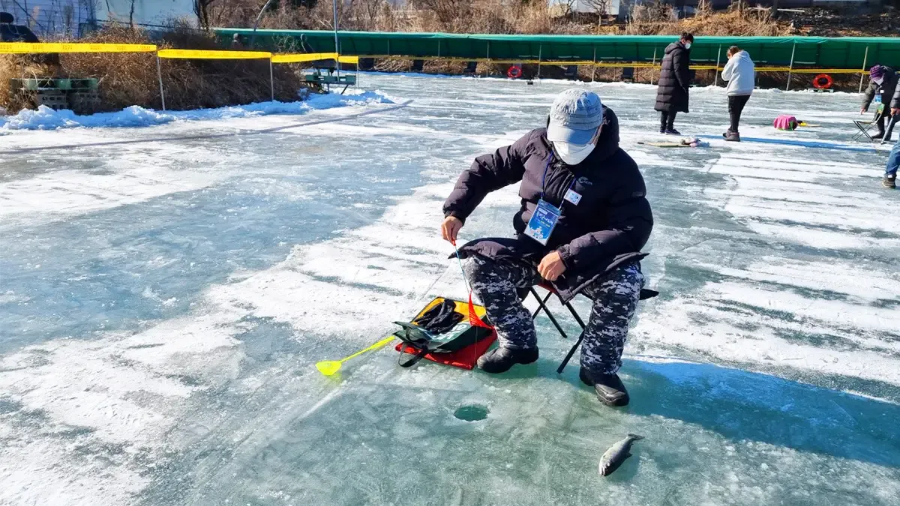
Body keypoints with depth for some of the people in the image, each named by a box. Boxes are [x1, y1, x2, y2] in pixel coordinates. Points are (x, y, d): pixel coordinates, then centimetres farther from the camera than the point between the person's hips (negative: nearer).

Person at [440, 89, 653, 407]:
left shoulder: (620, 168, -15)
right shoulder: (536, 144, -5)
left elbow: (635, 228, -25)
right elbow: (486, 170, 6)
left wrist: (568, 255, -33)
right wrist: (455, 210, -8)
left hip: (587, 260, -3)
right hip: (531, 251, 3)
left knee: (626, 281, -33)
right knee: (477, 262, -20)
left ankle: (599, 366, -10)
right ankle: (519, 342, -1)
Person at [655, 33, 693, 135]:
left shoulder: (670, 50, 20)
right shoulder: (679, 51, -11)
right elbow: (679, 70, -18)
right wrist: (684, 84, -16)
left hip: (664, 82, 10)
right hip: (674, 83, -10)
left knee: (665, 105, 11)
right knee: (674, 106, -7)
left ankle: (662, 127, 13)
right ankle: (669, 128, -8)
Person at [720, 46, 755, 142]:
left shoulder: (733, 60, -5)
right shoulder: (749, 60, 16)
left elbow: (724, 75, 1)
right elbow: (753, 75, 20)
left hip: (736, 90, -7)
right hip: (748, 90, 7)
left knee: (733, 111, 0)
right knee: (738, 111, 18)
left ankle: (734, 133, -8)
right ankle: (732, 131, 27)